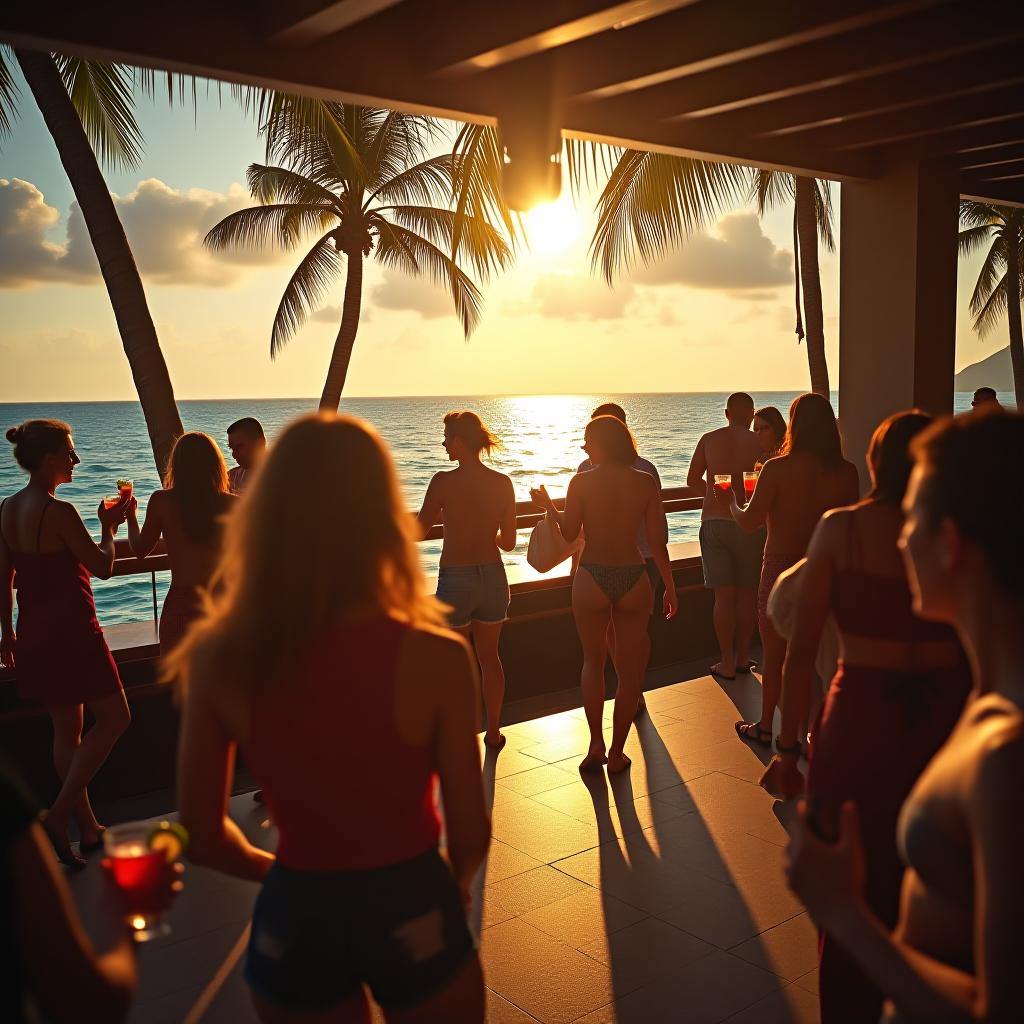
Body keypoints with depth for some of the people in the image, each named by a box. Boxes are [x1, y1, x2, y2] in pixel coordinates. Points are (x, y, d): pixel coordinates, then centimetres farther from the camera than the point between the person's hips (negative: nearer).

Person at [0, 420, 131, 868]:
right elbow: (102, 567, -12)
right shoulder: (59, 512, -20)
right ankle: (59, 814, 0)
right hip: (71, 630, -8)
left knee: (66, 727, 16)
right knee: (114, 718, 7)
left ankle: (88, 829, 26)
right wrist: (108, 526, 4)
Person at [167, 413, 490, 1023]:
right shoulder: (435, 659, -22)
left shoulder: (219, 659, -15)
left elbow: (203, 836, -5)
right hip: (411, 914, -1)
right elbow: (470, 834, -12)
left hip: (294, 917, 2)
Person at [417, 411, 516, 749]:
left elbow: (419, 530, -6)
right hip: (493, 577, 4)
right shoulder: (503, 483, -5)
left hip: (455, 579, -4)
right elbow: (508, 542, 1)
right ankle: (493, 731, 29)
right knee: (489, 656, 19)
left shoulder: (443, 482, -16)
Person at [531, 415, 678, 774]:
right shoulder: (646, 482, -4)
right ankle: (616, 752, 17)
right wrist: (670, 587, 6)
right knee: (629, 668, 13)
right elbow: (658, 542, -3)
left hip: (592, 577, -1)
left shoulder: (582, 482, -8)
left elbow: (569, 534, -2)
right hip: (633, 578, 1)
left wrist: (548, 505, 15)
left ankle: (596, 744, 12)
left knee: (593, 661, 19)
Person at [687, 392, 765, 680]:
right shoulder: (760, 443, -5)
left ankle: (727, 664, 9)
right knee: (747, 593, 12)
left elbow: (692, 480, 10)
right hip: (749, 524, -1)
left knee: (724, 596, 5)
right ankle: (742, 658, 21)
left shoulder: (709, 439, 2)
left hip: (713, 523, 1)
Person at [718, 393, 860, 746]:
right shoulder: (847, 472, -8)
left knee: (774, 655, 14)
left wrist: (730, 503, 5)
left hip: (781, 568, -3)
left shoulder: (777, 468, -18)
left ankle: (765, 727, 28)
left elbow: (750, 522, -15)